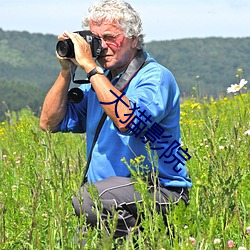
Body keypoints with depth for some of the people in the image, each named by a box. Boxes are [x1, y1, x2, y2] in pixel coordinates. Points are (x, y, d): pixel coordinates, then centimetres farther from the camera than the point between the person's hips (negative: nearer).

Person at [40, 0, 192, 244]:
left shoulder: (156, 78, -8)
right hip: (108, 190, 7)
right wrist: (66, 72, 2)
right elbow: (50, 123, 13)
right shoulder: (98, 80, 14)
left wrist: (90, 67, -23)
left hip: (160, 192, -7)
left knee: (86, 200, -32)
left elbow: (127, 121, -28)